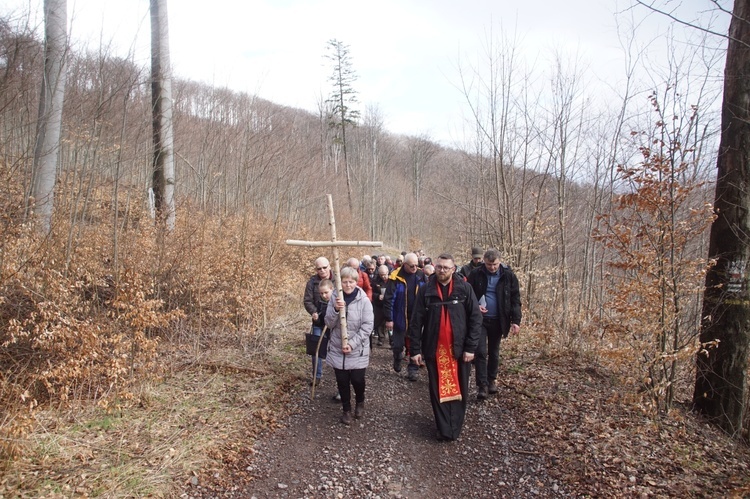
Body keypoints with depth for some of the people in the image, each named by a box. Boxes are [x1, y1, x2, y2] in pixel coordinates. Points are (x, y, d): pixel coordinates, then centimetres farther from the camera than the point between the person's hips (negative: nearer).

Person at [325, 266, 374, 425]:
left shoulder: (364, 300, -11)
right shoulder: (335, 299, -3)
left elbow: (367, 326, -11)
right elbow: (329, 324, -5)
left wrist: (352, 344, -17)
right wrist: (335, 309, -24)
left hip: (358, 350, -2)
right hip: (337, 348, 2)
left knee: (357, 379, 3)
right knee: (342, 381, 10)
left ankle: (360, 402, 35)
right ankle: (346, 409, 31)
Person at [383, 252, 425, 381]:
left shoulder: (420, 275, -2)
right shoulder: (396, 277, -14)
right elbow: (389, 299, -13)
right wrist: (388, 319, -14)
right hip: (400, 317, -2)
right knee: (398, 344, 9)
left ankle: (412, 369, 20)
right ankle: (397, 359, 39)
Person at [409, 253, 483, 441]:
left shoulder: (464, 288, -5)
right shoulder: (426, 290, -3)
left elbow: (475, 318, -5)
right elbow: (416, 321, -2)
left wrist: (471, 347, -10)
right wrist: (415, 349, -5)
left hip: (459, 348, 0)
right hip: (434, 349, 1)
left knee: (459, 389, 9)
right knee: (438, 390, 8)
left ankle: (455, 427, 24)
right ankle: (444, 429, 20)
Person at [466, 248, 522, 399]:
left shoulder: (508, 275, -7)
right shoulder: (476, 274, -8)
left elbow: (515, 299, -3)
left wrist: (516, 321, -10)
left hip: (498, 320, 1)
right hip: (480, 319, -1)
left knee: (494, 352, 15)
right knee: (481, 352, -6)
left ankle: (491, 380, 32)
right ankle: (482, 385, 1)